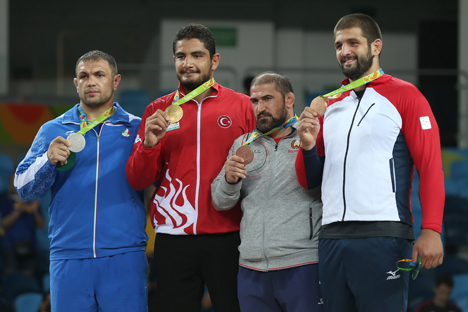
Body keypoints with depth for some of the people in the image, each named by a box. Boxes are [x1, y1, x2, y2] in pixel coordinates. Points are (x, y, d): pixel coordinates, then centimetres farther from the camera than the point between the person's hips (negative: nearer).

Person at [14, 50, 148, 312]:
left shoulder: (136, 129, 9)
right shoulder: (53, 131, 12)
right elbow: (24, 188, 6)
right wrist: (48, 160, -12)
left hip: (124, 258, -1)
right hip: (69, 257, 1)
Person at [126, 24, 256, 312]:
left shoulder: (241, 106, 5)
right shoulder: (158, 111, 10)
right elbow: (137, 181, 7)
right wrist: (149, 145, -10)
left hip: (228, 241, -2)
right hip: (173, 242, 2)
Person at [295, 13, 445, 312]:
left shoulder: (404, 96, 2)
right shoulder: (329, 106, 19)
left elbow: (431, 166, -6)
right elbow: (310, 181, 21)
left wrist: (432, 231, -18)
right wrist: (308, 146, 0)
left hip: (383, 239, -6)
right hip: (332, 239, 6)